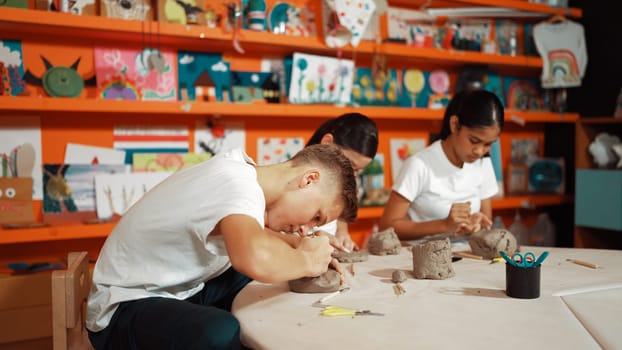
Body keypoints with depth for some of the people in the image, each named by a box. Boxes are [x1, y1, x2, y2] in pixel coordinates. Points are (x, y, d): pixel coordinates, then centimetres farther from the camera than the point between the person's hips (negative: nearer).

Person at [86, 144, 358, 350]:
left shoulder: (240, 167, 0)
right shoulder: (238, 185, -26)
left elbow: (252, 232, 18)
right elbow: (257, 259, -46)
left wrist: (300, 245, 0)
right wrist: (307, 261, -25)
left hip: (178, 290, 9)